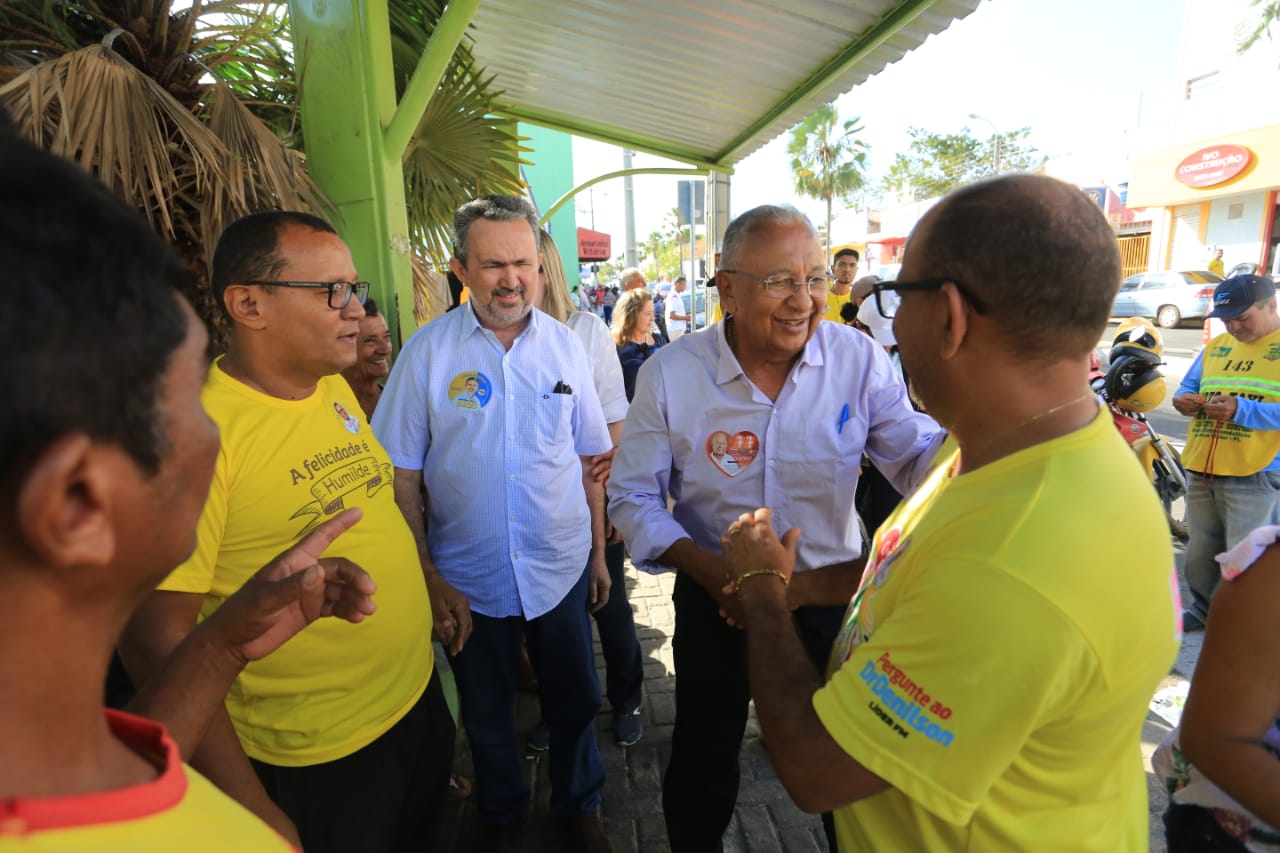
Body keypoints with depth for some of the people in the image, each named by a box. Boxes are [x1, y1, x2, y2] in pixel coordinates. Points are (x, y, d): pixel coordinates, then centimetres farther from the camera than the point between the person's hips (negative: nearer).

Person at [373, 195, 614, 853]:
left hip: (561, 568, 1)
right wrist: (422, 570, -6)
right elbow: (403, 473, -6)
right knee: (486, 711, 21)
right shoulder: (427, 351, -10)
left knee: (573, 700, 19)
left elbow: (589, 460, 1)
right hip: (468, 575, -1)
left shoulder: (564, 344, -4)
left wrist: (598, 551, 4)